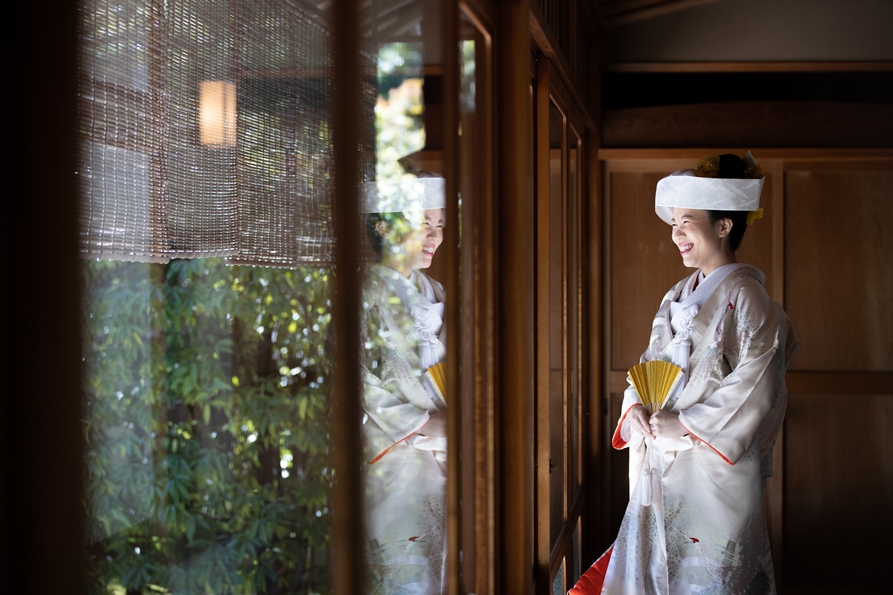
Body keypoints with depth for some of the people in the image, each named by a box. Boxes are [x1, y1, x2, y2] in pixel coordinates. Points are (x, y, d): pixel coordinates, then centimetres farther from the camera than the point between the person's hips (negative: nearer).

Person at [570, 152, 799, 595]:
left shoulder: (745, 298, -10)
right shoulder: (677, 297, 14)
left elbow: (753, 388, -17)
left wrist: (685, 425, -16)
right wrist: (636, 407, -4)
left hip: (714, 466, -7)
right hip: (661, 466, 8)